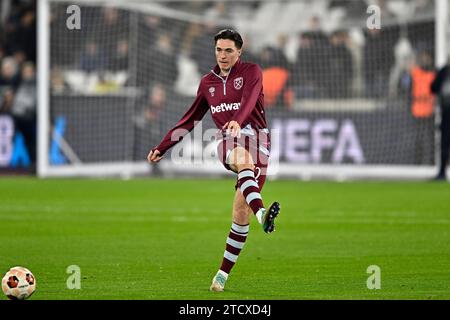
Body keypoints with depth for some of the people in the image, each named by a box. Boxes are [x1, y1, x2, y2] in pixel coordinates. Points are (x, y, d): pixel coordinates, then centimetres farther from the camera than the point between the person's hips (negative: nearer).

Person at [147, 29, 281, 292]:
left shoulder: (251, 72, 2)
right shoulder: (208, 82, 16)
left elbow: (249, 99, -20)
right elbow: (190, 120, 24)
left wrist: (238, 121, -41)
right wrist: (162, 147, 21)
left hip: (256, 139, -2)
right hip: (228, 142, 2)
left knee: (241, 213, -7)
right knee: (244, 160, -38)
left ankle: (223, 274, 2)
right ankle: (262, 214, -65)